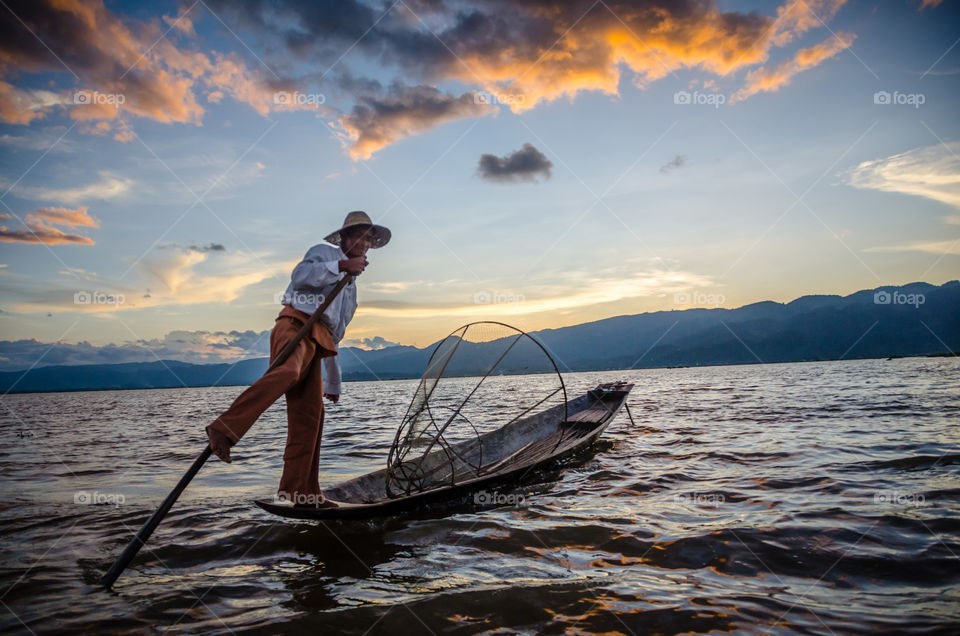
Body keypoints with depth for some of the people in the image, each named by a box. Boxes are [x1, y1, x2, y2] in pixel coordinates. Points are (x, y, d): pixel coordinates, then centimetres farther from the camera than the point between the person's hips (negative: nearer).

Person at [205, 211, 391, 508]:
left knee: (310, 416, -1)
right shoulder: (325, 252, 13)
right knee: (287, 373, -38)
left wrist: (334, 382, 33)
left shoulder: (350, 286, 34)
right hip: (295, 325, -7)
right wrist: (341, 266, -17)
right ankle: (224, 429, -43)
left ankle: (300, 492, 1)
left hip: (316, 343, 7)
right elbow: (300, 276, -10)